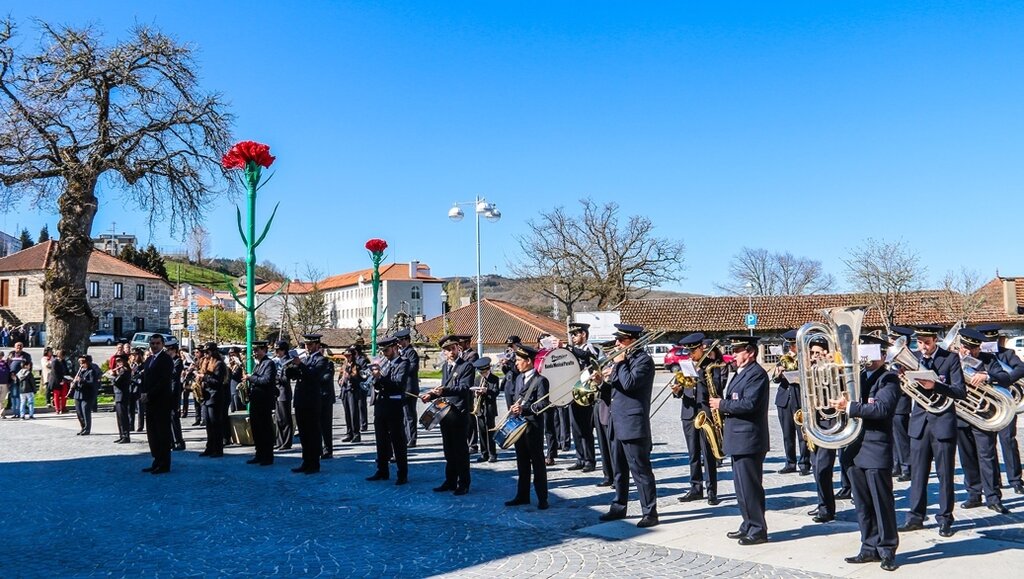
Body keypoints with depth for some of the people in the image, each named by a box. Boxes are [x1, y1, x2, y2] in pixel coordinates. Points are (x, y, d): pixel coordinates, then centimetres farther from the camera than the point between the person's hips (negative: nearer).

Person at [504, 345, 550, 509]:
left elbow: (542, 405, -16)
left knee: (537, 463, 1)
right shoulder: (519, 378, 14)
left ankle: (542, 498, 9)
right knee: (522, 462, 14)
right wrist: (513, 407, 2)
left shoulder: (540, 380, -11)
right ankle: (522, 495, 24)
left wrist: (524, 409, -26)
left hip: (533, 426, -7)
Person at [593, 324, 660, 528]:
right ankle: (619, 507, 27)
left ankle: (650, 512, 4)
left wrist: (619, 363, -14)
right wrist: (604, 379, 1)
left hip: (633, 424, -9)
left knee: (641, 470, -3)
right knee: (619, 469, 17)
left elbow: (629, 383, -24)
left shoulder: (643, 360, -12)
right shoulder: (624, 358, 15)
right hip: (617, 423, 9)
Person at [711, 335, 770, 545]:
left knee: (750, 487, -5)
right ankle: (749, 526, 25)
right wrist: (722, 403, 4)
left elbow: (749, 404, -24)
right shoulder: (740, 373, 17)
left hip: (749, 440, -10)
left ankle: (758, 531, 3)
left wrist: (722, 405, -15)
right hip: (739, 439, 10)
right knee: (743, 486, 16)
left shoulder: (757, 374, -14)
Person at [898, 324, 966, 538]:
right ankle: (915, 517, 17)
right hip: (919, 422, 3)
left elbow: (961, 392, -12)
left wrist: (935, 385, -27)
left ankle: (945, 519, 16)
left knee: (945, 474, 5)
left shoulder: (951, 358, -5)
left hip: (943, 422, -3)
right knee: (917, 472, 8)